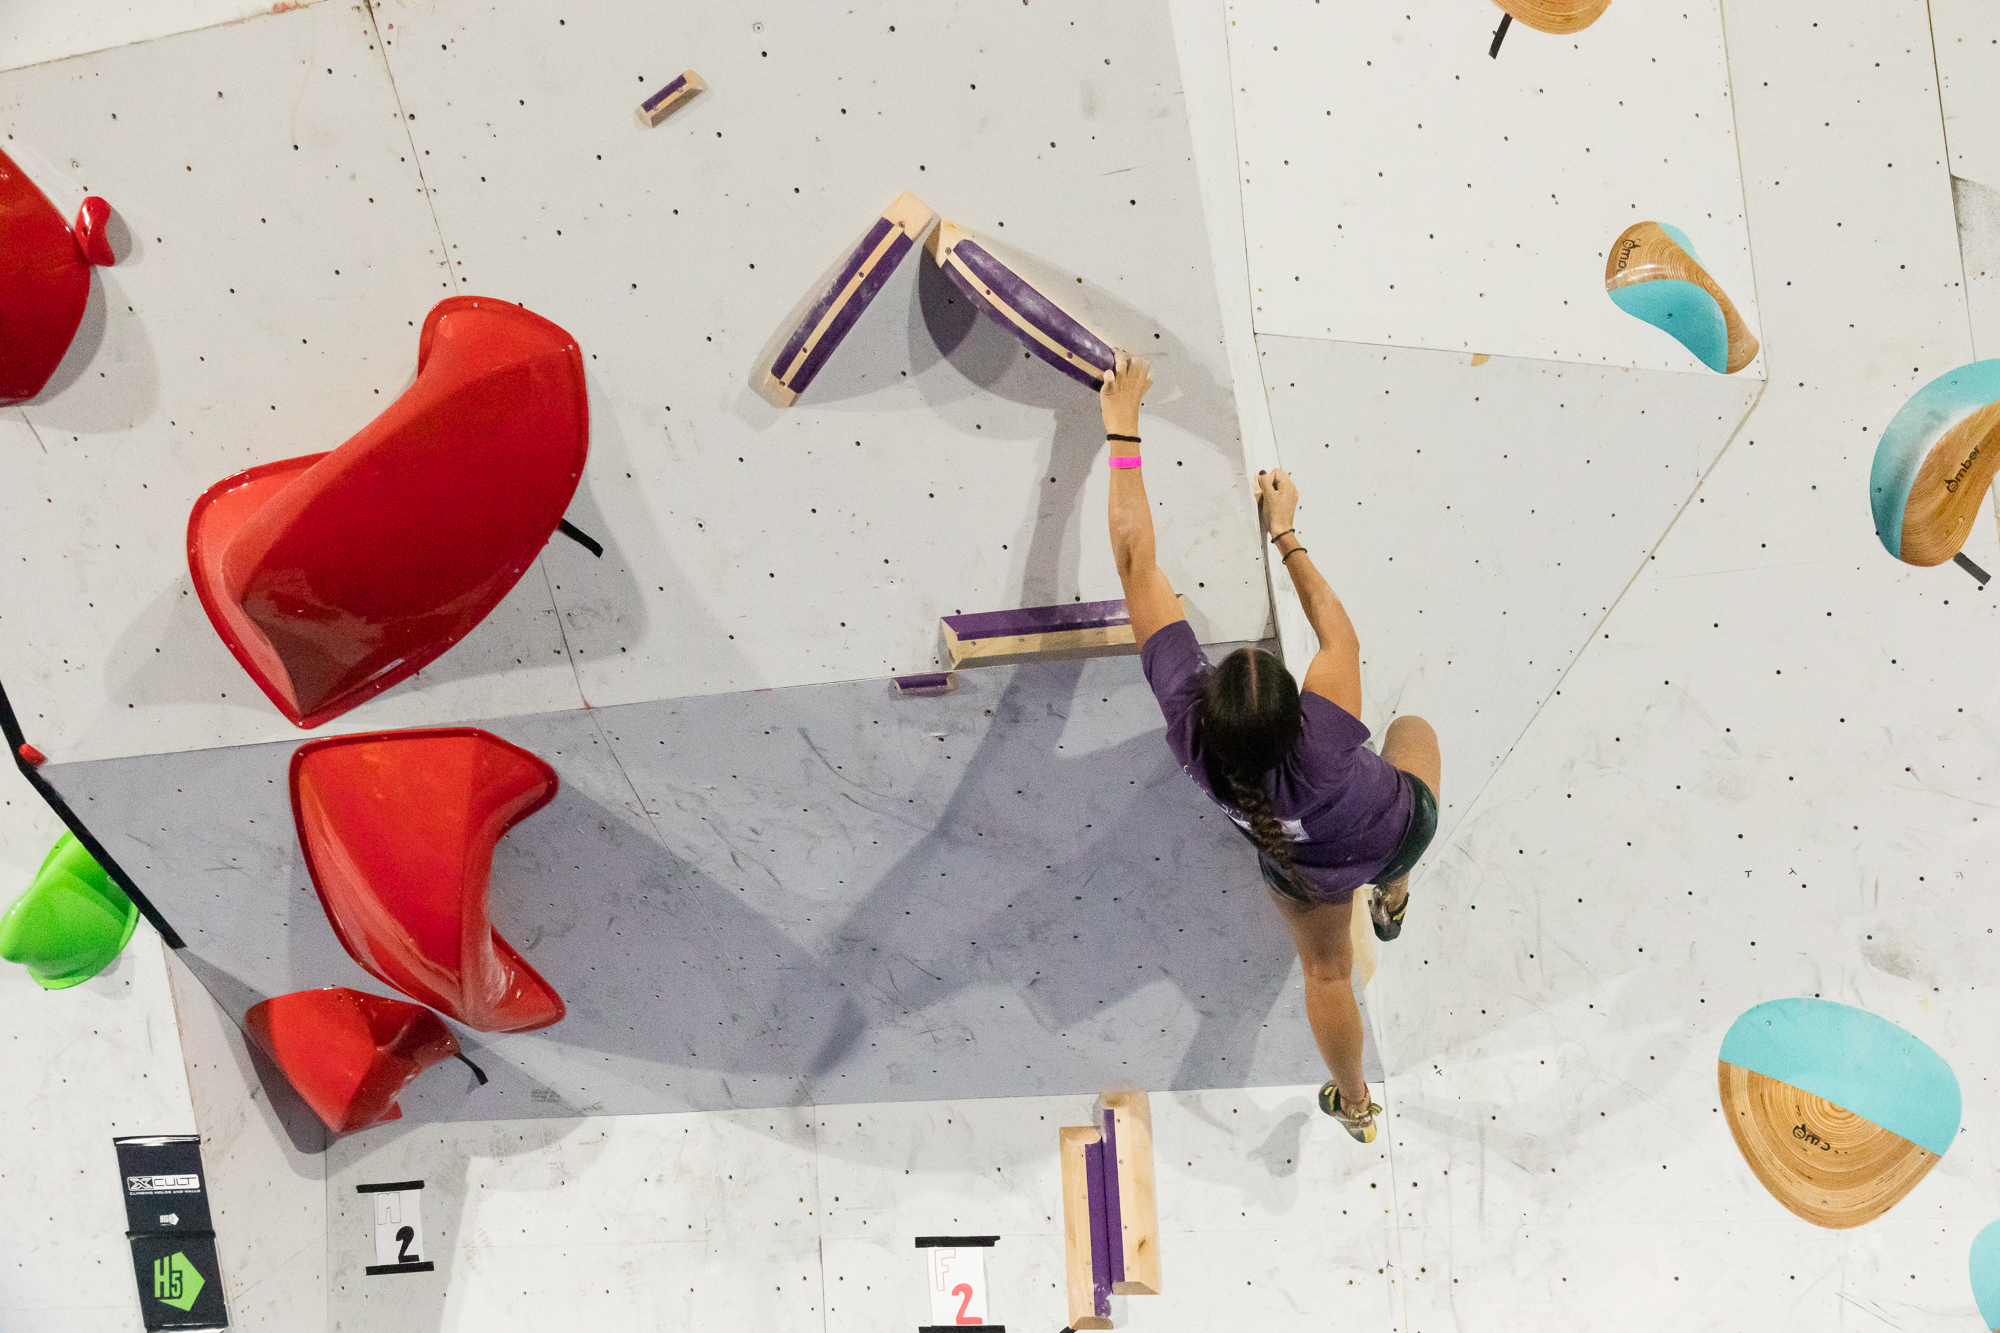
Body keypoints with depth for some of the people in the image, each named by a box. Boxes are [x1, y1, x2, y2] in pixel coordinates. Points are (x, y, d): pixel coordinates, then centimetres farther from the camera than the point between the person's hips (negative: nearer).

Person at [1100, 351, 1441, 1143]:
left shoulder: (1187, 714, -42)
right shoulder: (1325, 737, -48)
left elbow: (1135, 559, -40)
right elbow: (1339, 636, -26)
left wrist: (1122, 431, -36)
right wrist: (1286, 536, -17)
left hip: (1303, 872, 2)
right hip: (1399, 829, -2)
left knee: (1326, 971, 31)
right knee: (1415, 729, 31)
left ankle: (1355, 1106, 56)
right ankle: (1392, 897, 49)